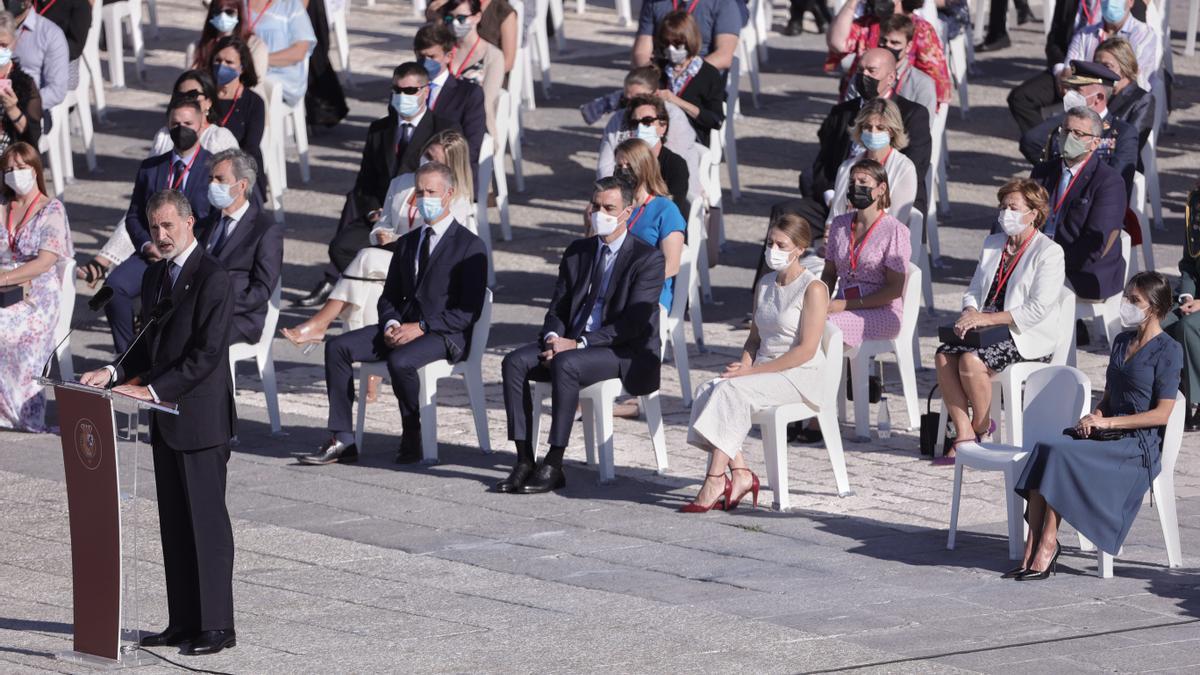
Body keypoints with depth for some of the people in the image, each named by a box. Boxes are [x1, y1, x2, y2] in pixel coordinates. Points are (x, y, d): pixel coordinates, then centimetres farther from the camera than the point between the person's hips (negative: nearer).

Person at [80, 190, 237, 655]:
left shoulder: (212, 280, -13)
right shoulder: (155, 276, 14)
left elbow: (206, 353, -19)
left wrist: (153, 390, -24)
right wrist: (115, 373, 1)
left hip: (200, 420, -9)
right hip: (167, 422, 9)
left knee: (207, 523, -5)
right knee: (174, 524, 11)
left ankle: (217, 626, -1)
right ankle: (183, 623, 16)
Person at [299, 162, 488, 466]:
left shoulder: (470, 246, -3)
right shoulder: (406, 243, 20)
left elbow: (469, 311, -10)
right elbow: (389, 297, 20)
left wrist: (422, 327, -18)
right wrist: (391, 324, -4)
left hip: (445, 335, -7)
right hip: (403, 327, 7)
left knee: (400, 361, -37)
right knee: (337, 347, -14)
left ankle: (412, 438, -15)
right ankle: (342, 440, -18)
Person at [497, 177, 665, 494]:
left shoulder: (648, 259, -6)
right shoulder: (577, 251, 15)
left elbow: (633, 324, -15)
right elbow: (557, 308, 16)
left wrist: (578, 344, -20)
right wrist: (553, 339, -8)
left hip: (626, 354, -7)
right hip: (570, 345, 7)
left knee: (566, 364, -35)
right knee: (515, 361, -18)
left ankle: (553, 467, -31)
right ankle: (524, 461, -21)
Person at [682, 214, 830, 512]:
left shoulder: (813, 289, -7)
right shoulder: (765, 284, 17)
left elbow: (806, 350, -14)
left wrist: (753, 371, -16)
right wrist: (743, 365, -2)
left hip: (800, 376, -7)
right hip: (763, 371, 7)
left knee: (731, 391, -30)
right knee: (708, 389, -22)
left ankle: (715, 482, -30)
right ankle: (739, 474, -25)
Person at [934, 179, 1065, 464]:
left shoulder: (1049, 253, -6)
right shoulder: (993, 244, 18)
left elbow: (1038, 309, -15)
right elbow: (974, 289, 19)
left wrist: (988, 318, -19)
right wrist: (970, 314, -6)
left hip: (1028, 338, -7)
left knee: (972, 361, -31)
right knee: (944, 356, -22)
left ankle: (982, 428, -8)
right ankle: (964, 435, -22)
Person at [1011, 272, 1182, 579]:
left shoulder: (1167, 351, -5)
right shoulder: (1122, 342, 19)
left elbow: (1161, 414, -11)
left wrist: (1108, 422, -14)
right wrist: (1095, 416, 2)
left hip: (1140, 445, -7)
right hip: (1110, 438, 7)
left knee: (1060, 454, -29)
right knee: (1043, 450, -23)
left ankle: (1046, 550, -25)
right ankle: (1031, 554, -30)